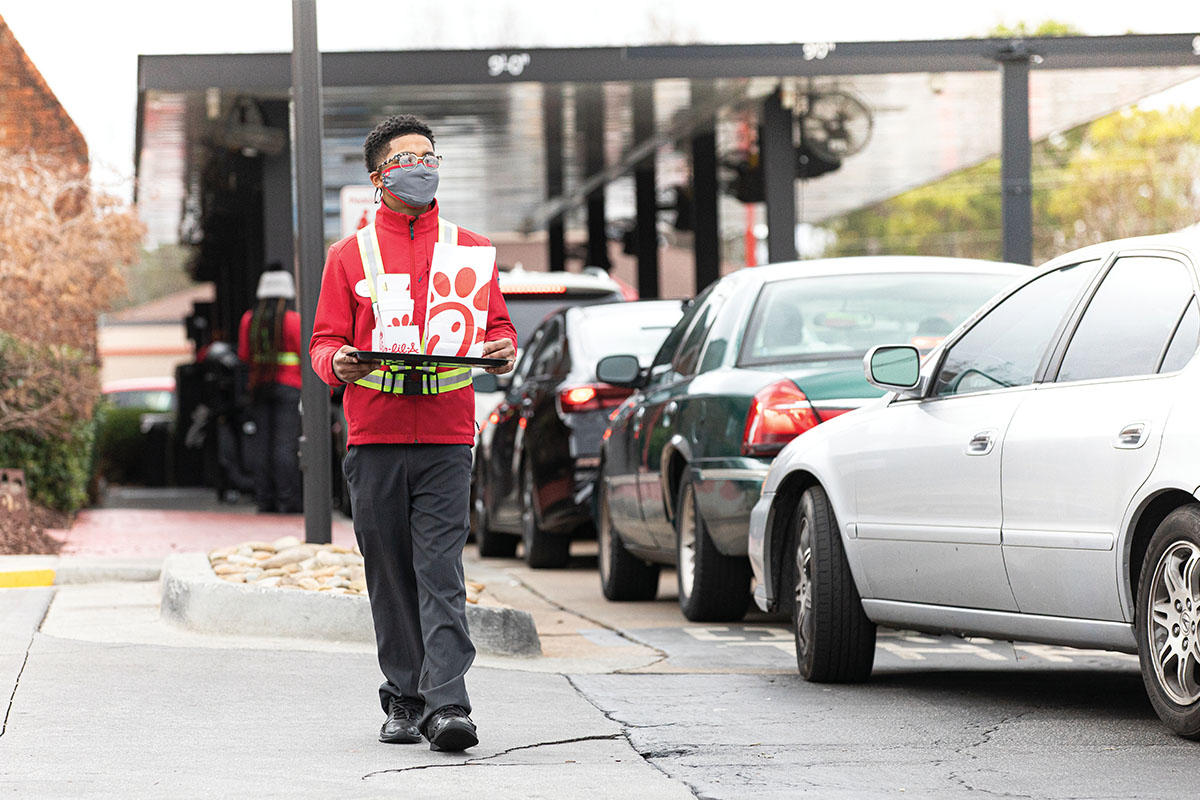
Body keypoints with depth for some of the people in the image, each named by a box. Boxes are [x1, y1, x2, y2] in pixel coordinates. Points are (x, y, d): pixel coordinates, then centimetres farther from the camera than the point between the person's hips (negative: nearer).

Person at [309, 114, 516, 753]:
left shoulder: (470, 249, 11)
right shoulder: (349, 256, 11)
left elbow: (498, 327, 13)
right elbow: (324, 341, 9)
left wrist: (503, 353, -10)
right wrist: (338, 362, -14)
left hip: (446, 438, -1)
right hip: (374, 436, 1)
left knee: (440, 573, -11)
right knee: (390, 575, 5)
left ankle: (446, 705, -17)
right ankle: (404, 702, 14)